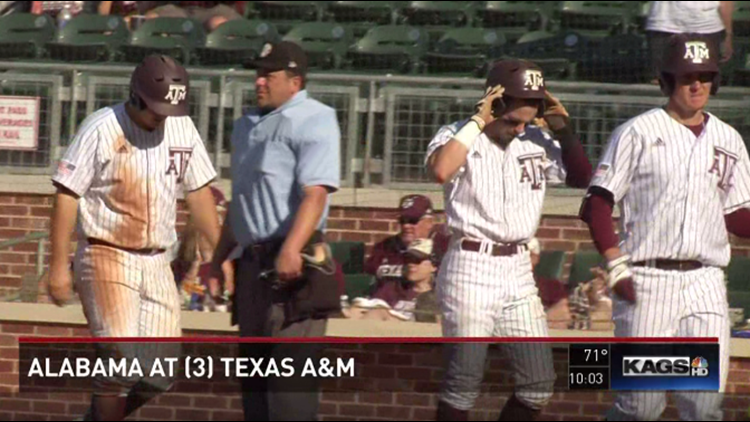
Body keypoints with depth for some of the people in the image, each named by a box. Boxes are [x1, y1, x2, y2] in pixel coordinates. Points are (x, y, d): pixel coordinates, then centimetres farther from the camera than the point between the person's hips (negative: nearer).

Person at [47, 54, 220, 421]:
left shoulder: (182, 128, 6)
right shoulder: (102, 129, -12)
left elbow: (198, 192, 15)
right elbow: (67, 195, -11)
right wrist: (58, 266, -14)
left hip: (156, 263, 6)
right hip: (106, 257, -6)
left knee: (161, 375, 3)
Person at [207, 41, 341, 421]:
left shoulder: (312, 121, -7)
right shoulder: (247, 125, 19)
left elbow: (315, 193, -20)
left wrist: (291, 250, -33)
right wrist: (218, 258, 25)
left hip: (295, 264, -9)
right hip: (254, 261, 9)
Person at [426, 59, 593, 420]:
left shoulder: (536, 144, 11)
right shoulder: (459, 136, -5)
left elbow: (581, 177, 13)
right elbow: (441, 170, -26)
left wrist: (563, 128, 3)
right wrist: (477, 122, -19)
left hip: (518, 270, 6)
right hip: (471, 268, -6)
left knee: (539, 381, 5)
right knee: (464, 380, -4)